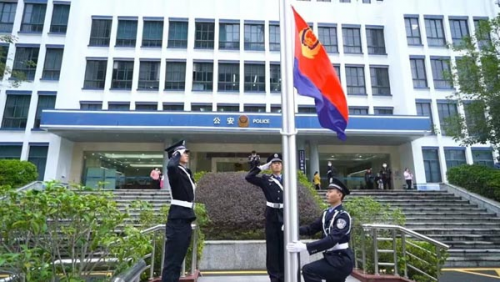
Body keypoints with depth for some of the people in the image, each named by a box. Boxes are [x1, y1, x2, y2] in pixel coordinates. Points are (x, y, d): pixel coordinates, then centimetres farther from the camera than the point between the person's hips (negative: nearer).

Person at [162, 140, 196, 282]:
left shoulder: (187, 172, 13)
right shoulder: (175, 171, -12)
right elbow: (170, 166, -34)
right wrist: (177, 155, -18)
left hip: (185, 219, 9)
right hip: (178, 219, -9)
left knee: (178, 261, 15)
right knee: (172, 261, -3)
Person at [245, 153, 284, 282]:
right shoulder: (265, 179, 2)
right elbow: (248, 177, -11)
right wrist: (263, 167, -8)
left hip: (285, 214, 1)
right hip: (272, 215, -1)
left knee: (284, 245, 8)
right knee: (272, 246, 5)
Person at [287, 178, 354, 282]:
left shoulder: (343, 216, -18)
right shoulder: (326, 213, 8)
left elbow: (332, 240, -29)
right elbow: (312, 228, 6)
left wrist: (305, 247, -35)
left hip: (342, 260, -8)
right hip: (331, 258, 8)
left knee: (308, 270, -20)